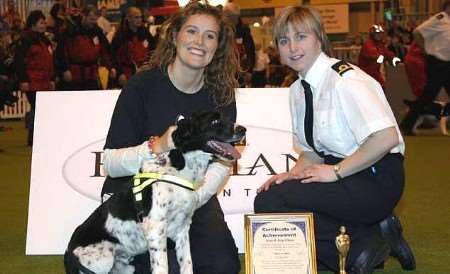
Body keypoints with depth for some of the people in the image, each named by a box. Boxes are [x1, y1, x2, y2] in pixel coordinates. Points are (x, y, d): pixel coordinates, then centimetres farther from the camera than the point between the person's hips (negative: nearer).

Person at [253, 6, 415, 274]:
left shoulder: (344, 79, -18)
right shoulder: (298, 90, 8)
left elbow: (385, 138, -28)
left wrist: (336, 171, -20)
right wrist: (293, 174, -6)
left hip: (375, 181, -9)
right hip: (340, 174, 9)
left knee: (269, 202, -18)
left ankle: (362, 247, -8)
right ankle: (367, 235, 2)